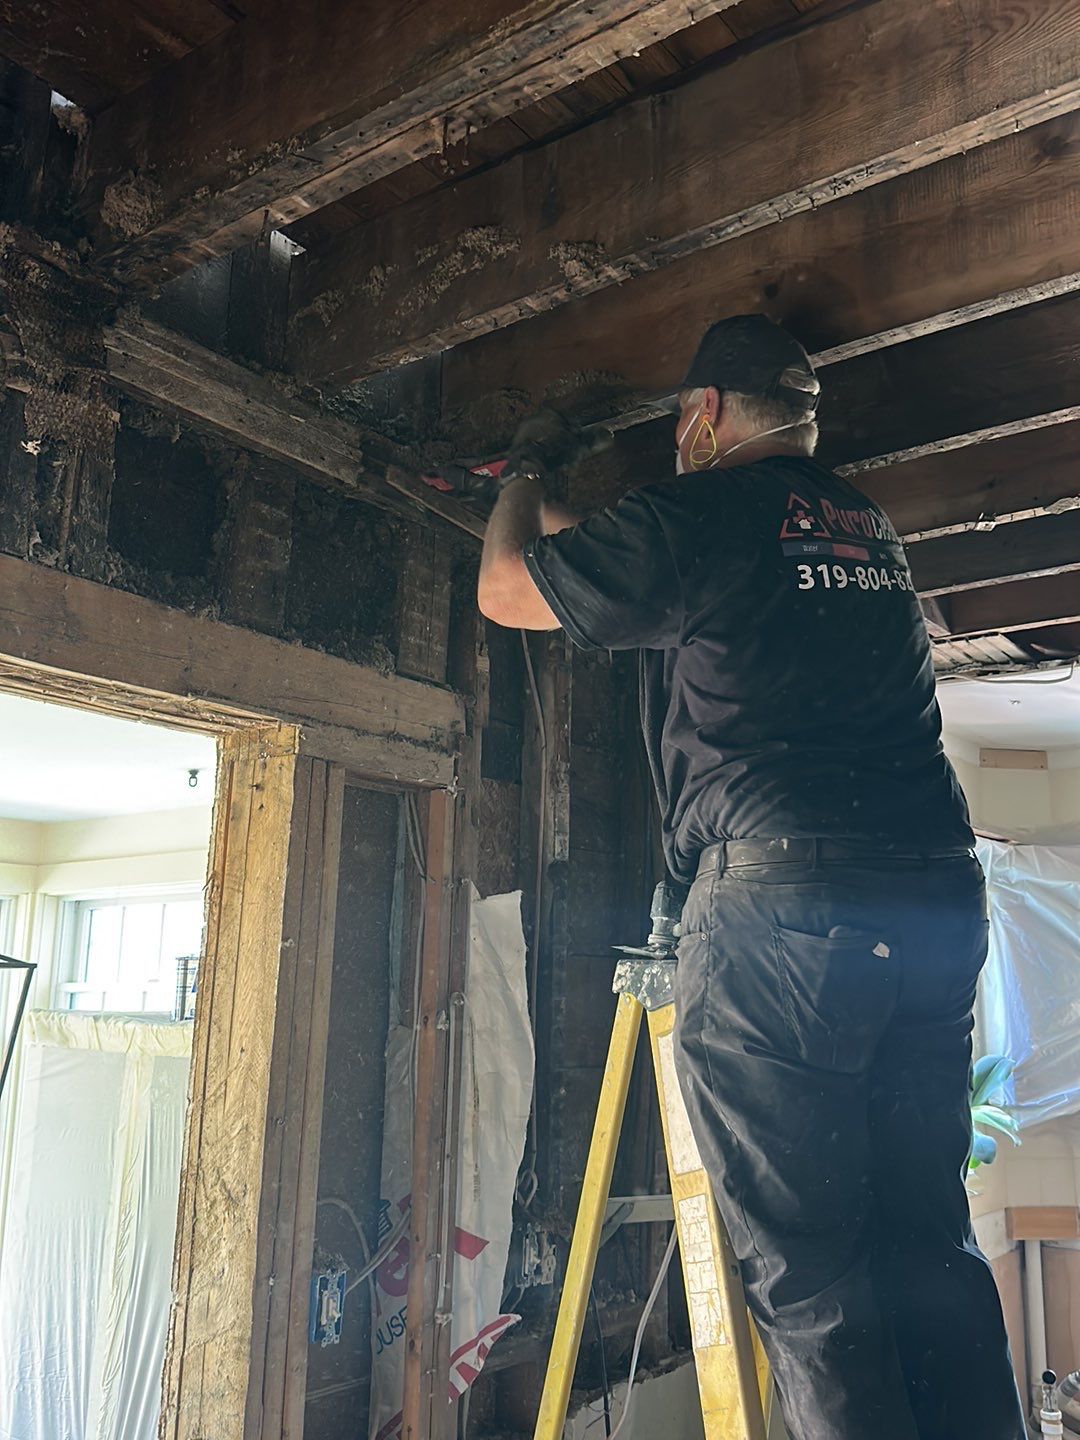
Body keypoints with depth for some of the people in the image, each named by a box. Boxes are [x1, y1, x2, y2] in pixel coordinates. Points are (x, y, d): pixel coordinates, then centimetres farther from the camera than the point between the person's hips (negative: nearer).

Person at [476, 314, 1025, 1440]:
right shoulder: (870, 526, 21)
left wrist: (523, 484, 31)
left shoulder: (695, 513, -2)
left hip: (782, 896, -8)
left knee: (800, 1261, 0)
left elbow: (505, 591, 12)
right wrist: (559, 517, 46)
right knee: (926, 1240, 13)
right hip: (938, 895, 8)